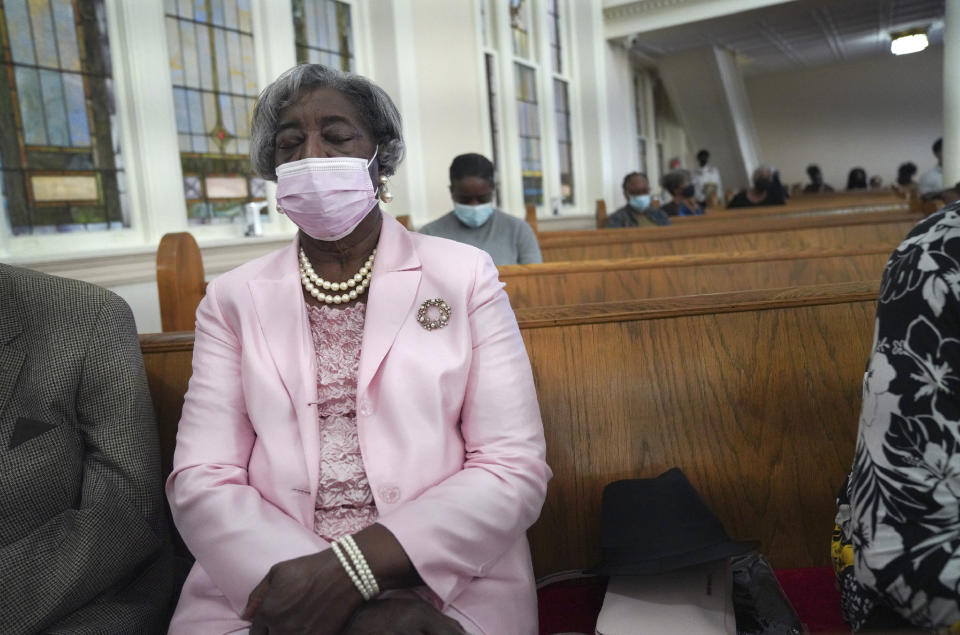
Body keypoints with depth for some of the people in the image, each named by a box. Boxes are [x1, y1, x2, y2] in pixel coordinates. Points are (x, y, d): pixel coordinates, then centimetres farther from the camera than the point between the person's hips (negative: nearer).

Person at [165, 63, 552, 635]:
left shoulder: (465, 276, 3)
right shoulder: (233, 300, 8)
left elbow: (514, 468, -3)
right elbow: (201, 481, 0)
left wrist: (351, 570, -15)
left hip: (444, 583, 0)